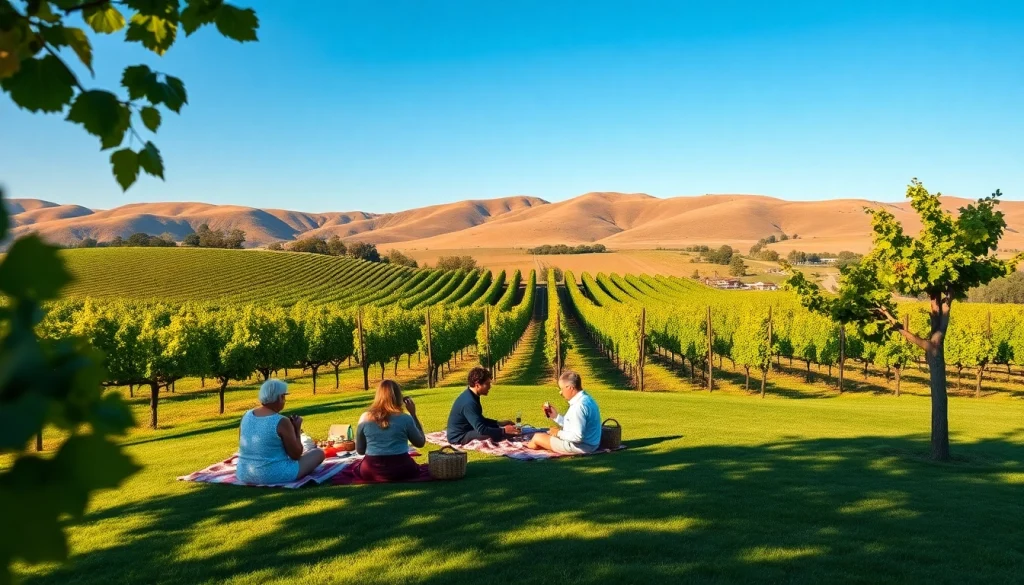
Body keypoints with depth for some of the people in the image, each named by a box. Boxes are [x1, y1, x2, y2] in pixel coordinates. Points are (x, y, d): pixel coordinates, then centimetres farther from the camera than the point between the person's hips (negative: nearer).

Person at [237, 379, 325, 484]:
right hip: (275, 476, -7)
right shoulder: (282, 422, -19)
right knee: (319, 453, 10)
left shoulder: (246, 416, 0)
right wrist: (297, 429, 2)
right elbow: (296, 455, -12)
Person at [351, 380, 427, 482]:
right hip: (401, 470, 0)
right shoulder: (405, 418, -8)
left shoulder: (365, 418, -3)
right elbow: (420, 443, 8)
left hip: (372, 471, 0)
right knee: (414, 468, 35)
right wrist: (413, 414, 8)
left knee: (356, 467, 34)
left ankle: (376, 478, 11)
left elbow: (360, 450, 7)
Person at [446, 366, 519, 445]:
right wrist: (504, 431, -25)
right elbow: (481, 430, -30)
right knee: (494, 434, -27)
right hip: (459, 437, -11)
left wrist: (499, 423, 9)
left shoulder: (472, 396, 5)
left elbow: (480, 420, 19)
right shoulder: (469, 402, -26)